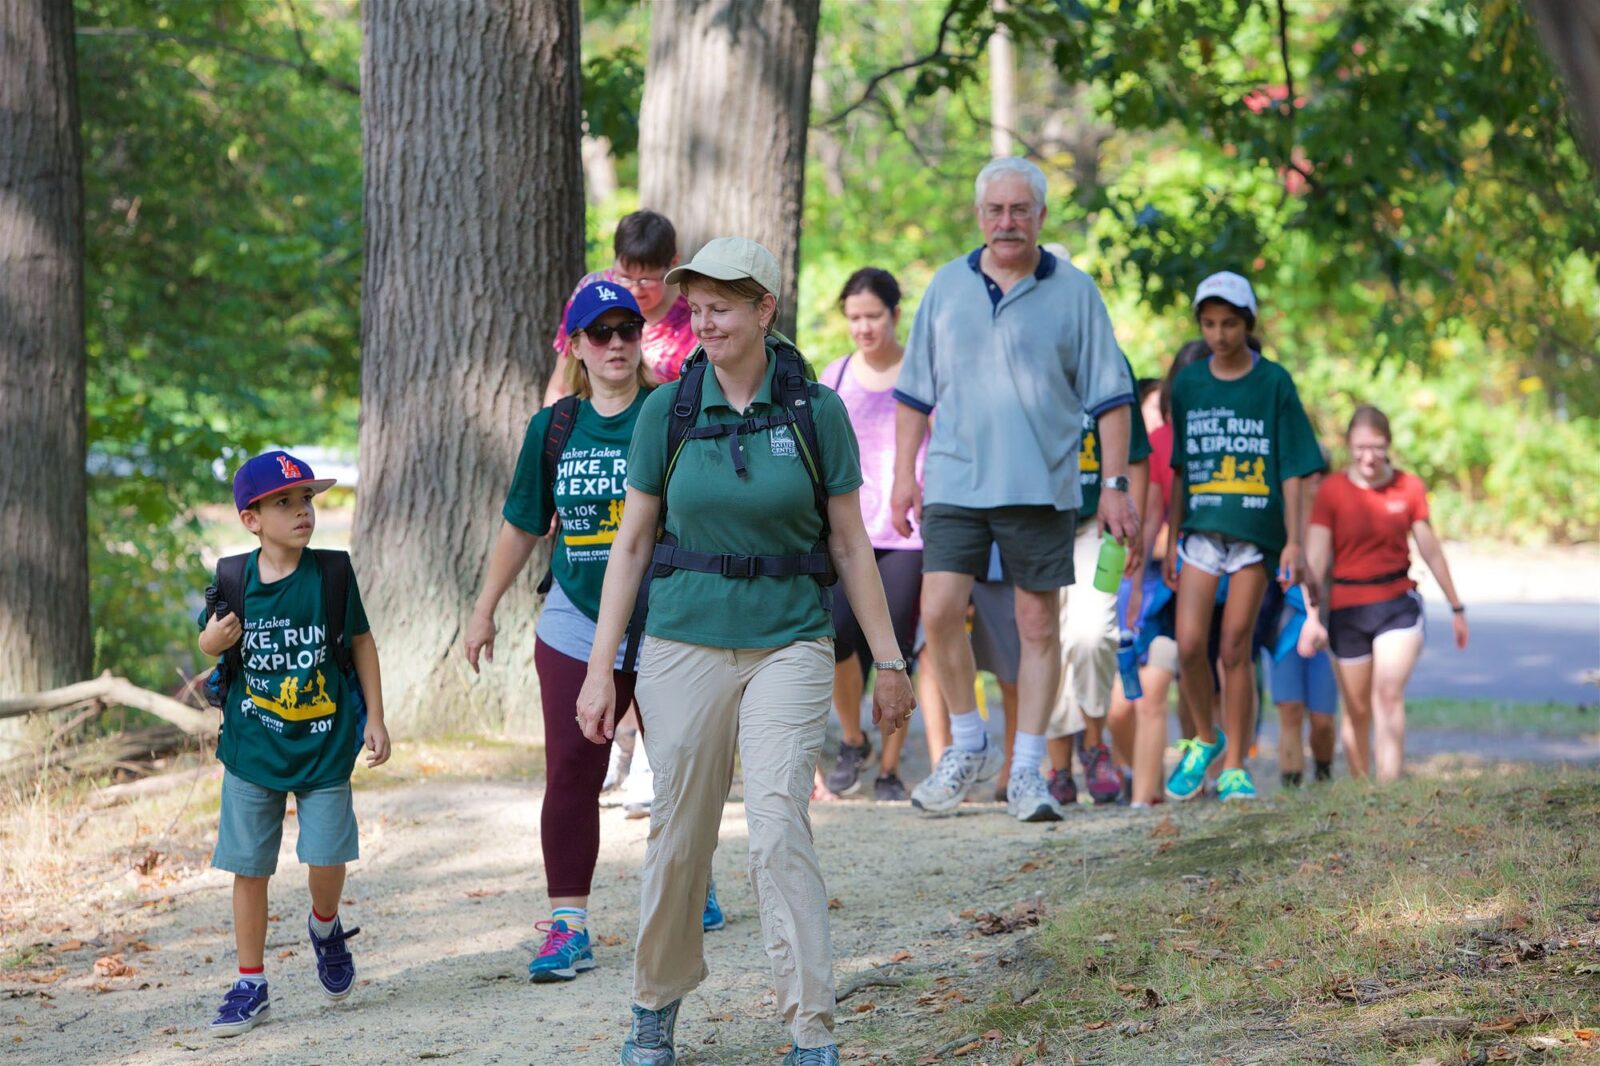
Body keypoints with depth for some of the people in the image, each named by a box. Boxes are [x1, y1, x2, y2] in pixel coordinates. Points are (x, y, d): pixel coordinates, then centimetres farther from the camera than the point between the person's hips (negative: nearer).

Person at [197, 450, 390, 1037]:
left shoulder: (332, 573, -6)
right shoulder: (234, 578, -4)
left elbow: (361, 642, 3)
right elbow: (209, 641, 10)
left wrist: (374, 719, 1)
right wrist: (213, 639, -14)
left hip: (324, 745, -1)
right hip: (252, 746, 1)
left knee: (326, 861, -6)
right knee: (249, 868, 4)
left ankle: (325, 927, 28)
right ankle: (251, 985, 15)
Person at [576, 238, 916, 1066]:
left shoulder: (815, 412, -2)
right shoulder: (666, 412, 1)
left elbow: (850, 544, 4)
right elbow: (632, 542, 5)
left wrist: (887, 661, 5)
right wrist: (600, 670, 2)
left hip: (789, 646, -1)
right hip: (684, 645, 1)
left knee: (779, 831, -13)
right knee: (678, 837, 7)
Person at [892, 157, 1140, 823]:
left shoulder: (1074, 292, 3)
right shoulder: (948, 286, 10)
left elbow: (1110, 395, 4)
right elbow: (915, 389, 14)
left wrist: (1115, 483, -3)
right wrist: (904, 473, 8)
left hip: (1042, 487, -1)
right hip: (955, 482, 2)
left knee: (1039, 625, 1)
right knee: (939, 611, -9)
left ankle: (1026, 770, 9)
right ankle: (968, 747, 10)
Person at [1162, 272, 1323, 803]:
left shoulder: (1274, 383, 1)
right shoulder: (1189, 383, 8)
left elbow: (1293, 470, 0)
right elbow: (1180, 469, 13)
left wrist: (1294, 542, -6)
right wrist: (1170, 540, 12)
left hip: (1256, 531, -2)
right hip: (1200, 528, 2)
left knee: (1235, 649, -2)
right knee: (1190, 645, -8)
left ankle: (1234, 766, 8)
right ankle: (1204, 739, 17)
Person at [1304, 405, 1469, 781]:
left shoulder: (1409, 488, 1)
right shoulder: (1332, 491, -4)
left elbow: (1431, 550, 9)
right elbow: (1316, 557, -7)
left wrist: (1456, 607, 16)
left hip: (1398, 603, 0)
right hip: (1347, 608, 0)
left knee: (1389, 694, -18)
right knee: (1357, 711, 7)